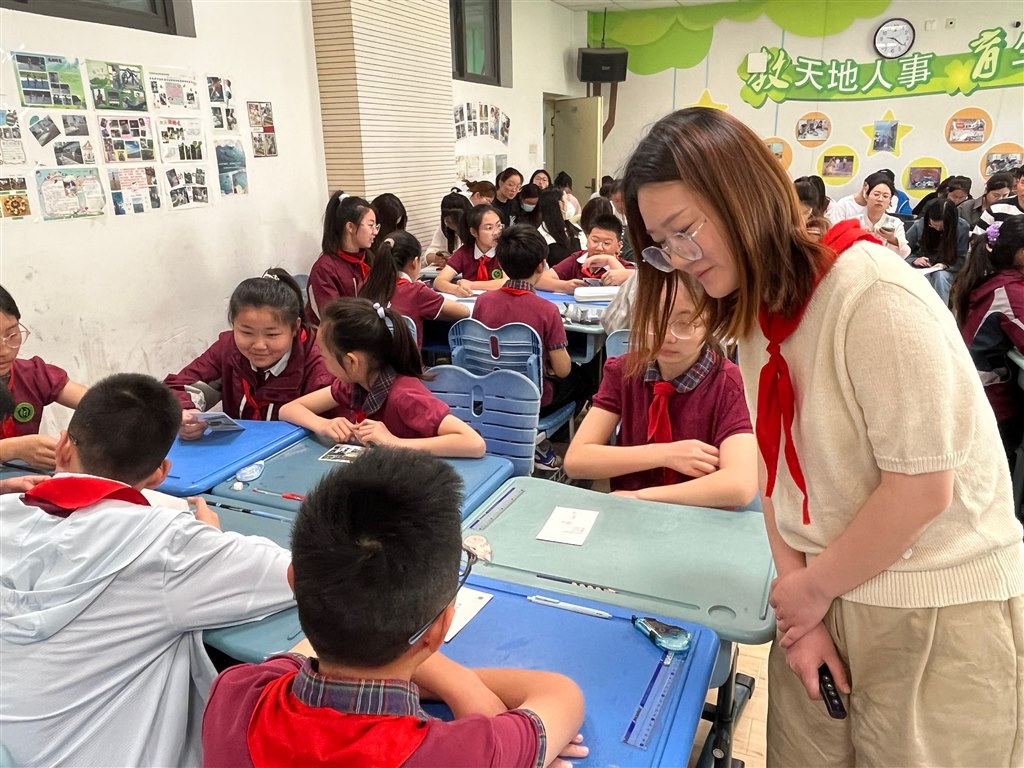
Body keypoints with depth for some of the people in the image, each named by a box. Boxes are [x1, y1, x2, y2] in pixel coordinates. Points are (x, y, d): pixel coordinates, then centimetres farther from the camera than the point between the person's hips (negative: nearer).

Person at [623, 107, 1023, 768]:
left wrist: (812, 590, -10)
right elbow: (778, 472, 3)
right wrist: (797, 595, -4)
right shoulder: (755, 313, 2)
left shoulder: (875, 296, -22)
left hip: (940, 612, -6)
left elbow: (922, 488, -21)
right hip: (827, 597, 6)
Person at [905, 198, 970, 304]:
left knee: (940, 276, -35)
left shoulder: (962, 228, -10)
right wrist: (914, 260, -20)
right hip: (922, 270, 0)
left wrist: (946, 265, -26)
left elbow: (962, 259, -7)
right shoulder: (919, 225, -9)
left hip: (948, 271, 0)